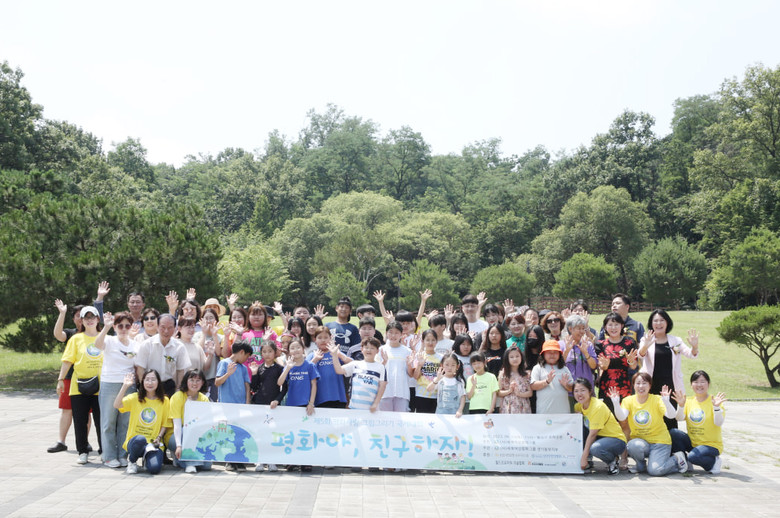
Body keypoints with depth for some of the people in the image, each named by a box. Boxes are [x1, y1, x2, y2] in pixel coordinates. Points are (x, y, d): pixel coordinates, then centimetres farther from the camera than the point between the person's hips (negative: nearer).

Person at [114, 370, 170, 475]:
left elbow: (165, 424, 11)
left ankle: (148, 456, 14)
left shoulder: (164, 401, 6)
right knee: (140, 439, -39)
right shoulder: (135, 398, 3)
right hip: (134, 441, -1)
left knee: (154, 468, -26)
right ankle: (131, 460, -4)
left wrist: (159, 437, -6)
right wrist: (125, 386, -20)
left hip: (153, 442, 1)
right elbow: (116, 405, -14)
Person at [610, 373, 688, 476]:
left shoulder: (657, 399, -7)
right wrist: (616, 403, -36)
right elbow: (621, 417, -18)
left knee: (655, 470, -23)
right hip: (639, 441, 2)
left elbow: (671, 415, -21)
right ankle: (641, 465, 1)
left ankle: (676, 459, 10)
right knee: (633, 446, -34)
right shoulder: (628, 400, -2)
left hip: (659, 441, -2)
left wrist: (666, 401, -40)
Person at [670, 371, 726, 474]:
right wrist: (681, 405, -27)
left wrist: (716, 407, -34)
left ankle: (714, 462, 0)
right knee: (673, 432, -20)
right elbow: (679, 418, -9)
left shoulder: (713, 401, -7)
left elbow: (718, 423, -18)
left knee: (693, 457, -31)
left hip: (712, 444, -4)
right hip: (692, 443, 4)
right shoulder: (689, 401, 5)